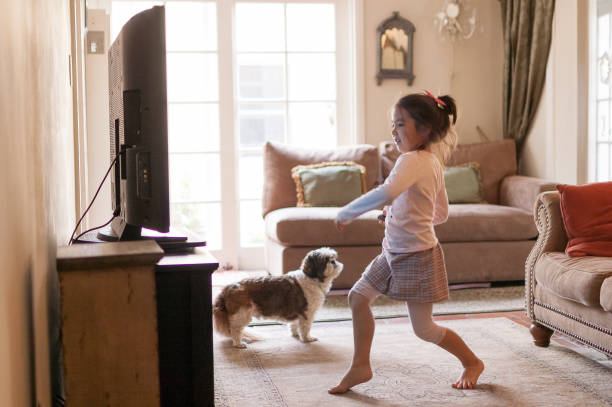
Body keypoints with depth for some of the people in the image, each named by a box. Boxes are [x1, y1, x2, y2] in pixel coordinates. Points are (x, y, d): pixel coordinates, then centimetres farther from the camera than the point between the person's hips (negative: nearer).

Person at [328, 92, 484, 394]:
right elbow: (441, 214, 14)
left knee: (423, 328, 5)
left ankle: (472, 362, 28)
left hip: (418, 256, -9)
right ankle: (360, 366, 17)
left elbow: (387, 193, -45)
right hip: (395, 252, 9)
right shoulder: (435, 159, 6)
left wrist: (347, 212, -32)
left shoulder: (411, 160, -24)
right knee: (358, 297, 8)